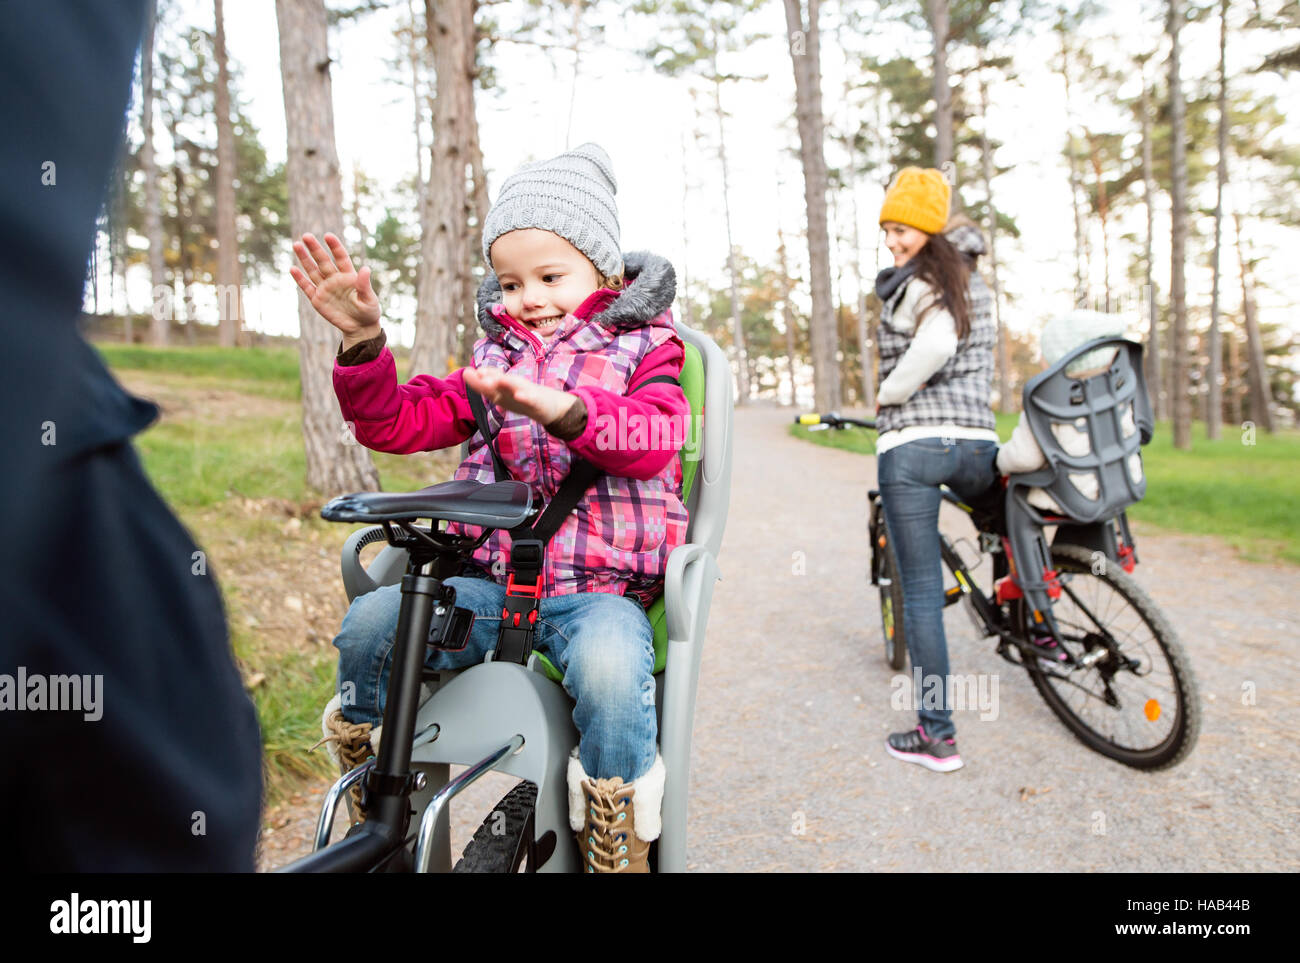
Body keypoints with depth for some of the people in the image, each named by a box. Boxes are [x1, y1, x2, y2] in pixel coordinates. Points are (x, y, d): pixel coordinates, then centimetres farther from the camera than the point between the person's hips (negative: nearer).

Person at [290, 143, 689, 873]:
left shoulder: (642, 348, 5)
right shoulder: (495, 358, 17)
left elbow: (654, 439, -17)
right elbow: (401, 422, 8)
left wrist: (563, 409, -35)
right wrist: (363, 343, -9)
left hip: (601, 585, -4)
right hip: (491, 579, 5)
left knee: (609, 663, -36)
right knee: (372, 621, -16)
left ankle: (617, 849, -11)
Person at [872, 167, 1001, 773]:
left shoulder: (912, 284, -6)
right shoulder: (975, 285, 18)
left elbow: (934, 344, -25)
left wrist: (889, 395, -11)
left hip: (910, 446, -7)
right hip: (975, 444, 7)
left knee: (920, 592, 1)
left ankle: (936, 735, 9)